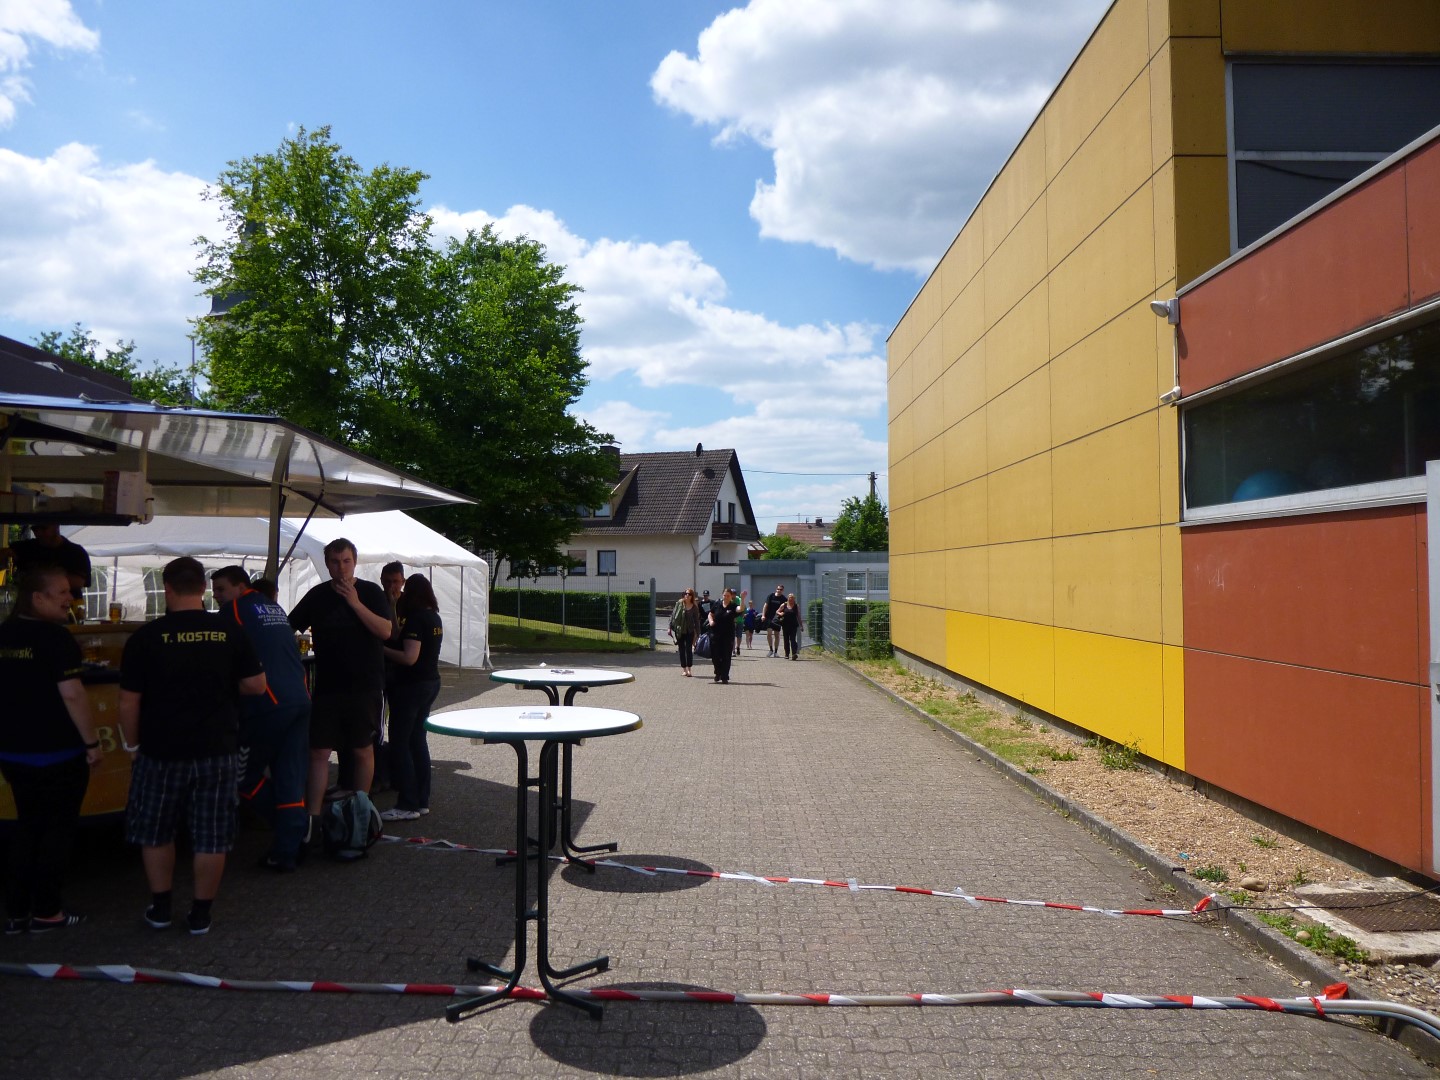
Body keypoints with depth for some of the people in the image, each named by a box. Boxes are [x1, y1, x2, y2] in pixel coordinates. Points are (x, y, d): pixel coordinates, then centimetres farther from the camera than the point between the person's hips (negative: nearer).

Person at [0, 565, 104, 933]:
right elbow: (71, 695, -23)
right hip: (58, 753, -7)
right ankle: (46, 912, 12)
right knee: (58, 829, 6)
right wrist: (91, 742, -14)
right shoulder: (55, 637, -18)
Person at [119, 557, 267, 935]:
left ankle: (160, 908, 26)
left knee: (155, 833, 19)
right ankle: (201, 914, 16)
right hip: (217, 752, 1)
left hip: (161, 751, -1)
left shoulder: (145, 638, -9)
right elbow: (257, 685, -1)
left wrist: (133, 744, 7)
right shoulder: (230, 633, -5)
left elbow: (129, 703, -7)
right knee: (211, 838, 9)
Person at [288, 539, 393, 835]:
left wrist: (355, 602, -19)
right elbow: (288, 628, 11)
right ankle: (313, 818, 2)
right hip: (326, 686, 2)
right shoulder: (318, 595, 5)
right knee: (319, 752, -1)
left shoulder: (370, 592, -2)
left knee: (363, 751, 7)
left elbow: (385, 631, -14)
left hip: (364, 687, -2)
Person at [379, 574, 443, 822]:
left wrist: (382, 650, -11)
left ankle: (408, 805, -2)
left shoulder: (415, 618, -17)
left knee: (399, 743, -3)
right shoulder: (435, 618, 9)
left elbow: (409, 657, -23)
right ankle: (422, 800, 19)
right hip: (431, 682, 9)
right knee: (417, 739, 15)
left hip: (411, 685, -9)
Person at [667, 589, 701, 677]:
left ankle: (689, 669, 1)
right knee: (682, 649, 7)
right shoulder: (679, 603, -2)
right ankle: (684, 669, 14)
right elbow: (673, 615, 2)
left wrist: (697, 632, 1)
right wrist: (670, 627, -2)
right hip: (679, 630, 1)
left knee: (689, 649, -4)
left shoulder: (695, 607, -2)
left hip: (690, 631, -1)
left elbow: (696, 620, 3)